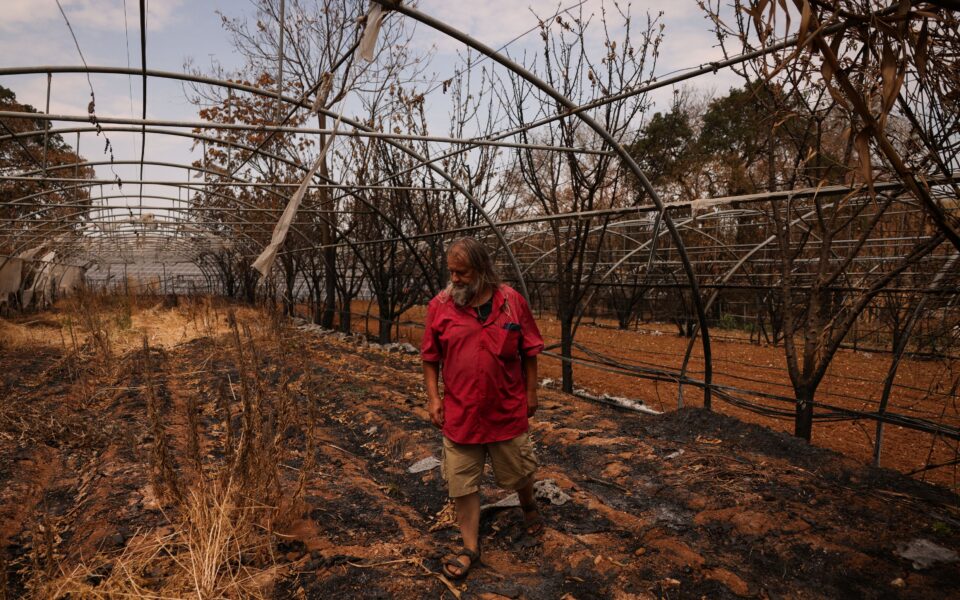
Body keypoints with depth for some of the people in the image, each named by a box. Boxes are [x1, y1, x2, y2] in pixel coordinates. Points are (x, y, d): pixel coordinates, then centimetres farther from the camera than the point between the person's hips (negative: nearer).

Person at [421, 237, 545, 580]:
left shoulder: (512, 301, -7)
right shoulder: (439, 306, -6)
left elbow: (529, 352, 2)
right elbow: (430, 359, 2)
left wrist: (531, 393, 3)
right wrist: (433, 398, -3)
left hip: (508, 410, 0)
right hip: (459, 413, 0)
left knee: (519, 473, 19)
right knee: (462, 483, 8)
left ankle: (529, 506, 50)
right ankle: (470, 548, 25)